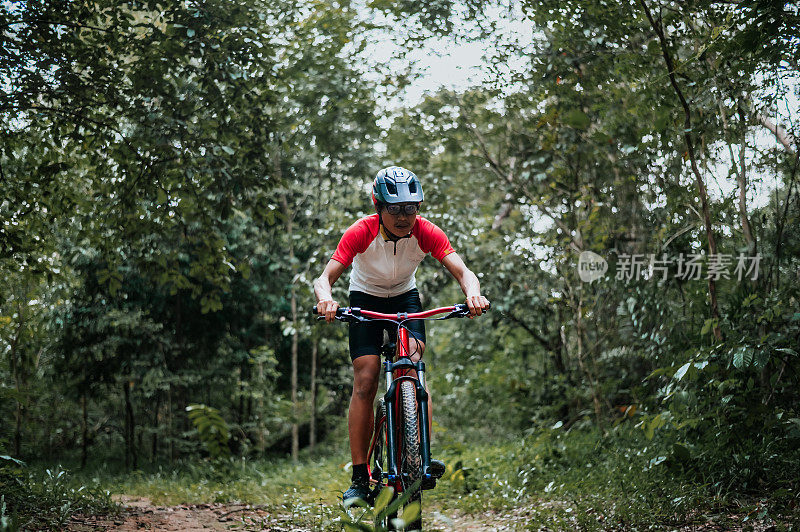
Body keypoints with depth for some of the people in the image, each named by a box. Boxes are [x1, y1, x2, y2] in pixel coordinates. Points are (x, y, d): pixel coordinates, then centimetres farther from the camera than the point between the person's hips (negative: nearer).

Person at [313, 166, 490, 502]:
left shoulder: (426, 233, -25)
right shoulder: (361, 232, -29)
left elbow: (462, 272, -30)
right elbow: (325, 278, -34)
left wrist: (473, 294, -54)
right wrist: (325, 298, -58)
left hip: (405, 297, 2)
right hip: (365, 298, -1)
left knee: (413, 361, -25)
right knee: (365, 380, -13)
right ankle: (360, 478, -9)